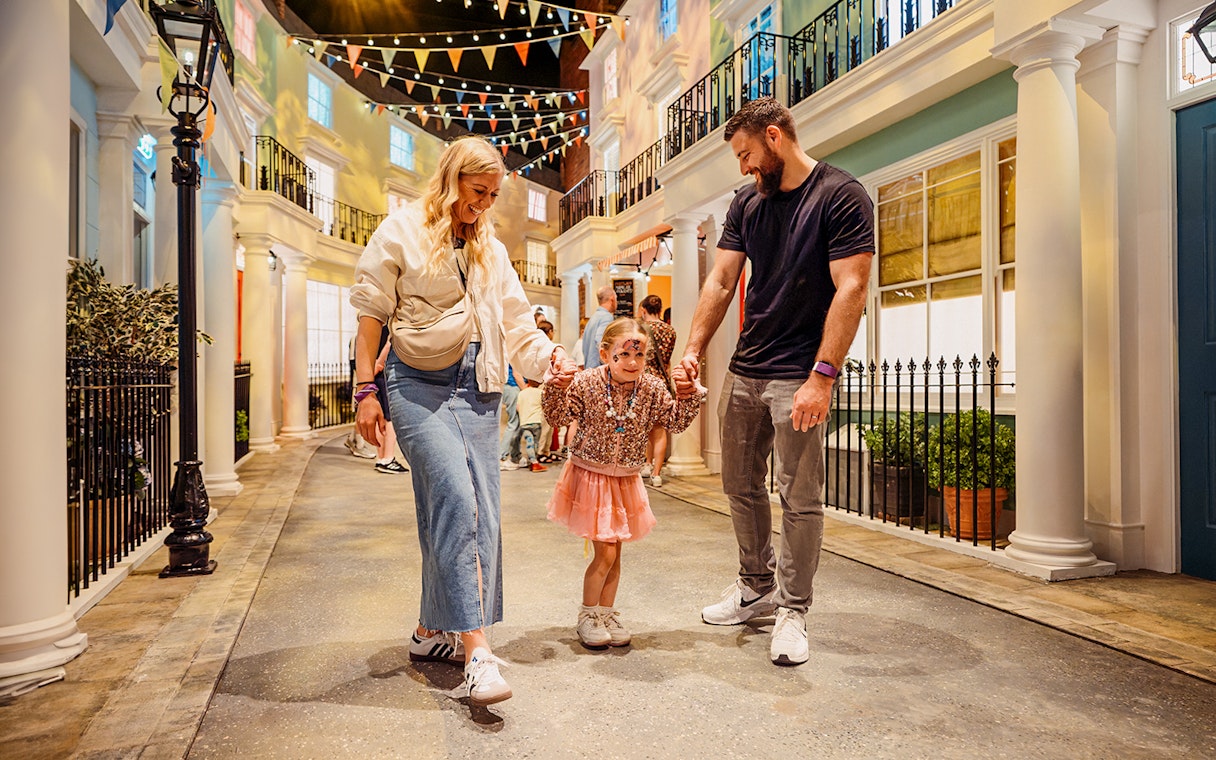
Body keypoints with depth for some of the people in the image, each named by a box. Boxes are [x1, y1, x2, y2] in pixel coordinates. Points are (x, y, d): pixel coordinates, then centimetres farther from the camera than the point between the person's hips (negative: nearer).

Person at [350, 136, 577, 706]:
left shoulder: (491, 250, 18)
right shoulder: (402, 231, 4)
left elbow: (516, 321, 13)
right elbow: (371, 313, 2)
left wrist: (549, 355, -7)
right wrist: (366, 390, -4)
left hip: (476, 387, 5)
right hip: (418, 381, -5)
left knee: (473, 511, 4)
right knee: (456, 495, -21)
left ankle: (432, 630, 21)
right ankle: (475, 648, -20)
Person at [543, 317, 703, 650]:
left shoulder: (652, 388, -5)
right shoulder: (586, 383, -15)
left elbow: (676, 421, -1)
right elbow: (557, 417, -16)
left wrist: (690, 395, -16)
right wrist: (555, 387, -33)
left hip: (625, 481, 4)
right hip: (590, 477, -4)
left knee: (615, 552, 12)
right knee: (605, 552, -5)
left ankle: (607, 613, 29)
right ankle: (587, 617, 16)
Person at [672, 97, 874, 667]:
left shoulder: (842, 197, -7)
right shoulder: (746, 204, 12)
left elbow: (850, 289, -15)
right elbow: (720, 282, 8)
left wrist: (823, 376, -22)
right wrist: (693, 349, -4)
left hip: (797, 377, -6)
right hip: (743, 370, 7)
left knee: (800, 497, -1)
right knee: (741, 485, 14)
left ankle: (793, 610, 15)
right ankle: (757, 587, 32)